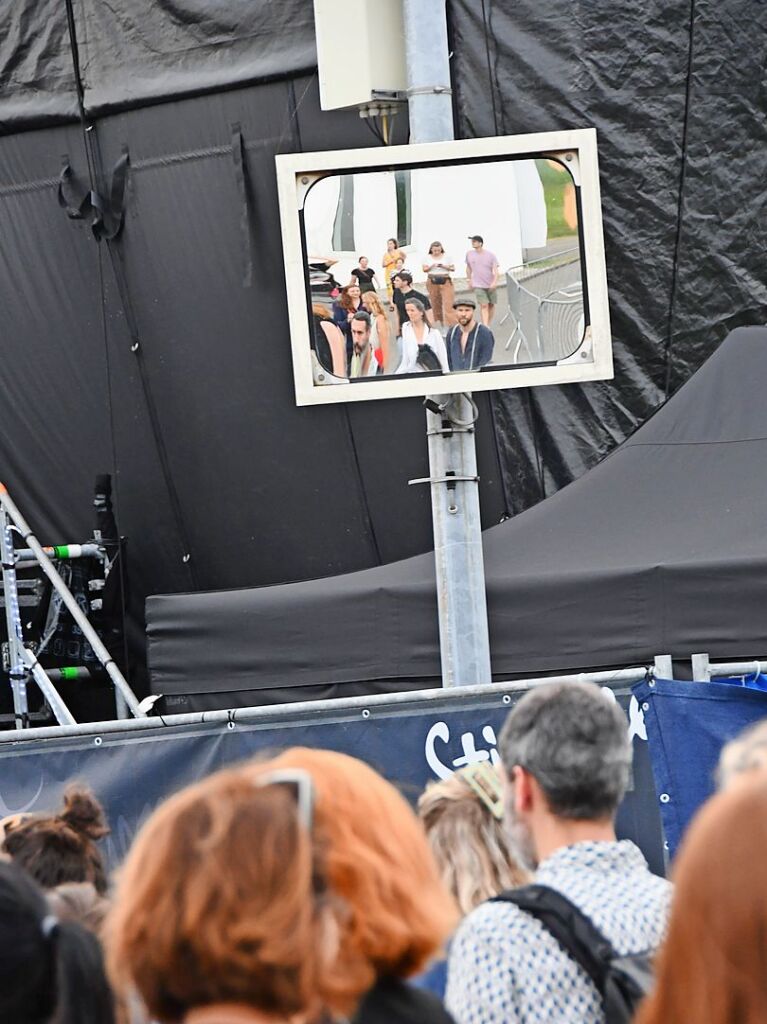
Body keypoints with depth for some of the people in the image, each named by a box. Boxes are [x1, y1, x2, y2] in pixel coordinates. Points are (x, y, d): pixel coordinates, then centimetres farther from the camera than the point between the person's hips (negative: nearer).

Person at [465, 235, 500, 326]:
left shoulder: (490, 255, -7)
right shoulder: (469, 254, 0)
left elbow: (495, 270, -13)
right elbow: (468, 268, 17)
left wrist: (494, 282, -26)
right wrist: (469, 279, 19)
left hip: (491, 285, 1)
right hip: (478, 285, -1)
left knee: (491, 305, 11)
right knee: (484, 305, -14)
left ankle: (489, 324, 28)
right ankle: (485, 327, -20)